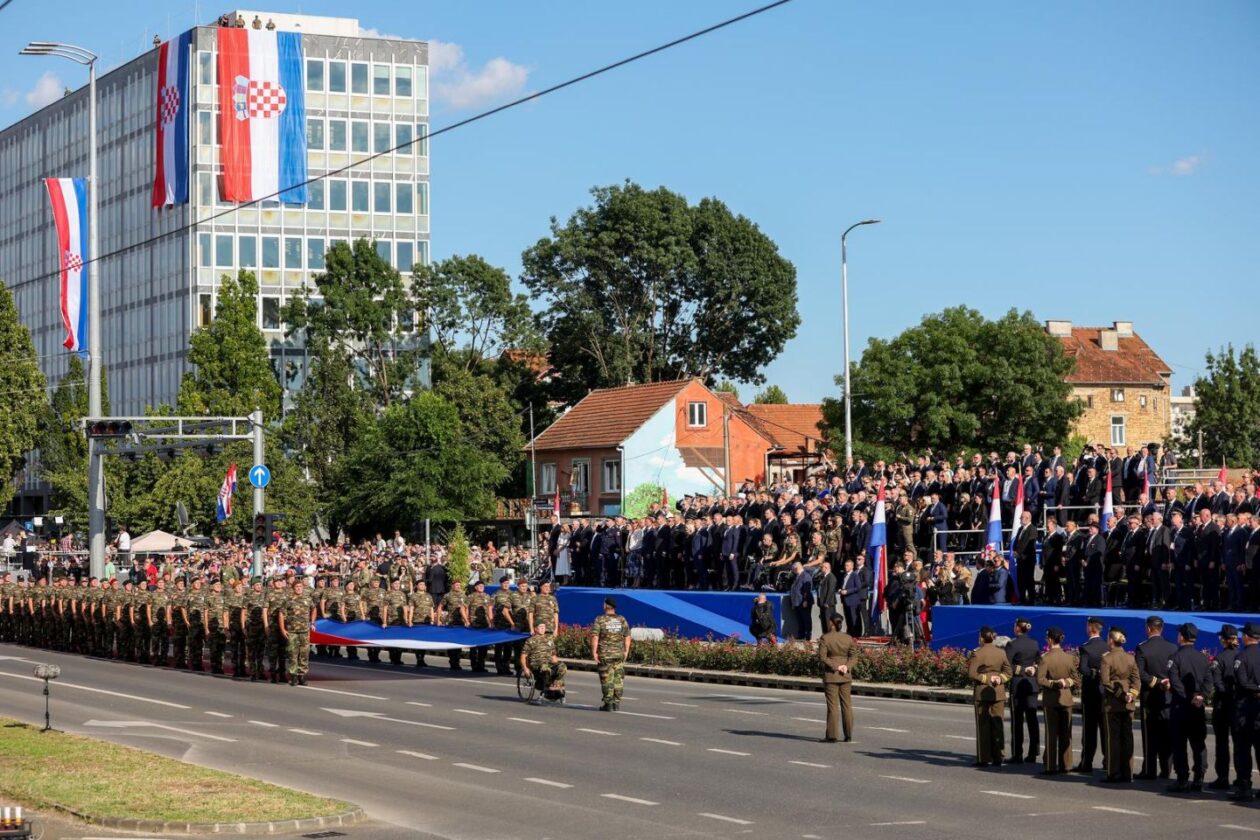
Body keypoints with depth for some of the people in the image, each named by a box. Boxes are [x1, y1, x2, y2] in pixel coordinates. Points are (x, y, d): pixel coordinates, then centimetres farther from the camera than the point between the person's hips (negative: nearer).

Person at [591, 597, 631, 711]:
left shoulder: (600, 620, -7)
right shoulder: (622, 620, 4)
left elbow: (594, 637, -13)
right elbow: (627, 637, 4)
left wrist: (594, 652, -9)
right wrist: (626, 651, 11)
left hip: (605, 655, -3)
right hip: (619, 654, 3)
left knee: (607, 680, 1)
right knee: (618, 679, 9)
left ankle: (608, 703, 1)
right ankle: (617, 703, 9)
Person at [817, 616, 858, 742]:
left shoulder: (825, 638, -9)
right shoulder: (848, 638, 4)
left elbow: (822, 657, -14)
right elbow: (854, 656, 0)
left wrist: (834, 666, -12)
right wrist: (847, 666, -9)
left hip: (830, 675, -4)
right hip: (845, 676, 4)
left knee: (832, 705, 0)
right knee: (846, 704, 9)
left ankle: (832, 735, 0)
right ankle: (848, 735, 11)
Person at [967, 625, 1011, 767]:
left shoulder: (977, 654, -11)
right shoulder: (1001, 653, 4)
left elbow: (971, 673, -16)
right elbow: (1008, 672, 4)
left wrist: (985, 678, -7)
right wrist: (1000, 678, -6)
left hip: (982, 693, -4)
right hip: (998, 693, 4)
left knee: (983, 725, 2)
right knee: (997, 725, 8)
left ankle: (983, 759, 2)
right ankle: (997, 758, 9)